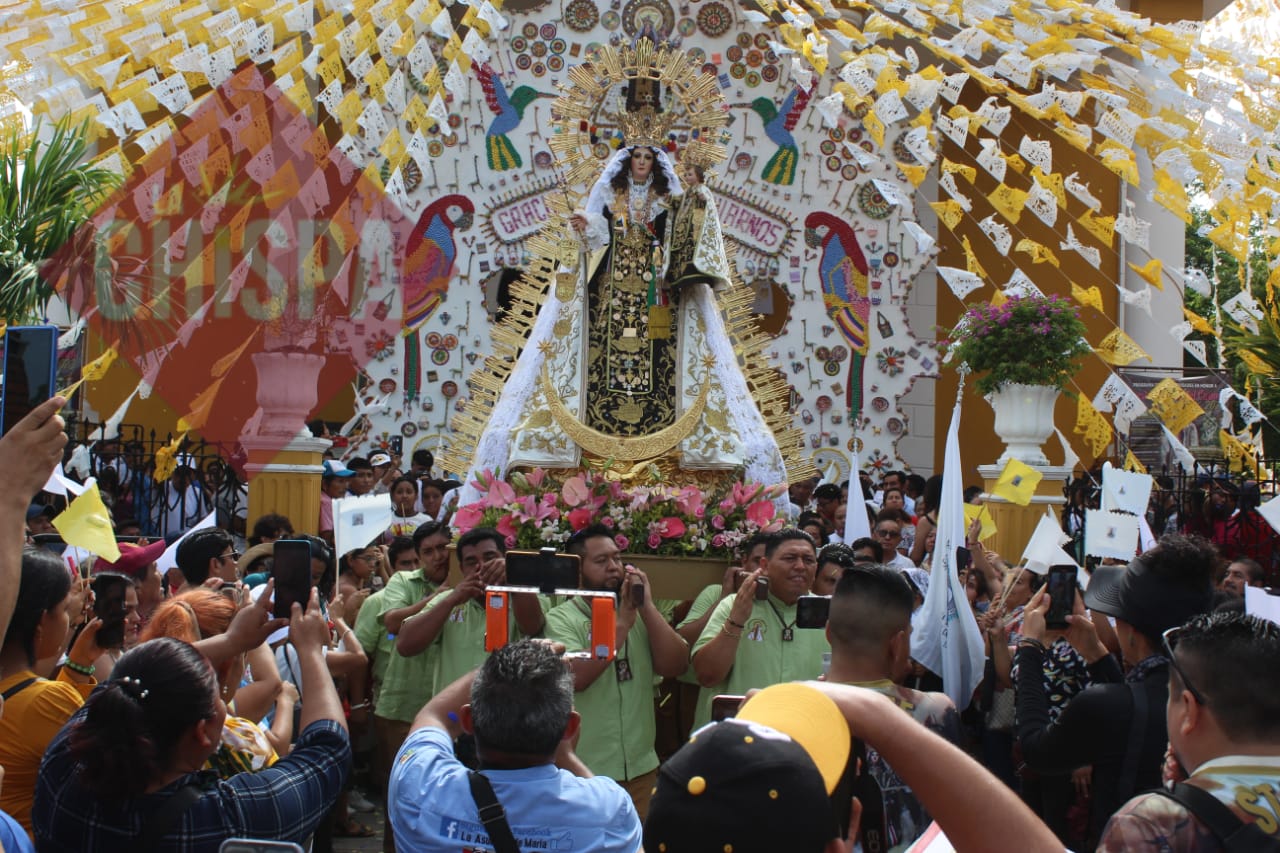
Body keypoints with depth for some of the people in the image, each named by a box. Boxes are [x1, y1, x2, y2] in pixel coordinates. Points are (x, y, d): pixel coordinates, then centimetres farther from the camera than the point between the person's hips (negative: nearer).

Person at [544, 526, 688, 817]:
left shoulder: (641, 614, 8)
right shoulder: (561, 618, -6)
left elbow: (674, 665, -4)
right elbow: (575, 677, -22)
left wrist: (647, 607, -11)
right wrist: (622, 623, -19)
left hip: (642, 769, 4)